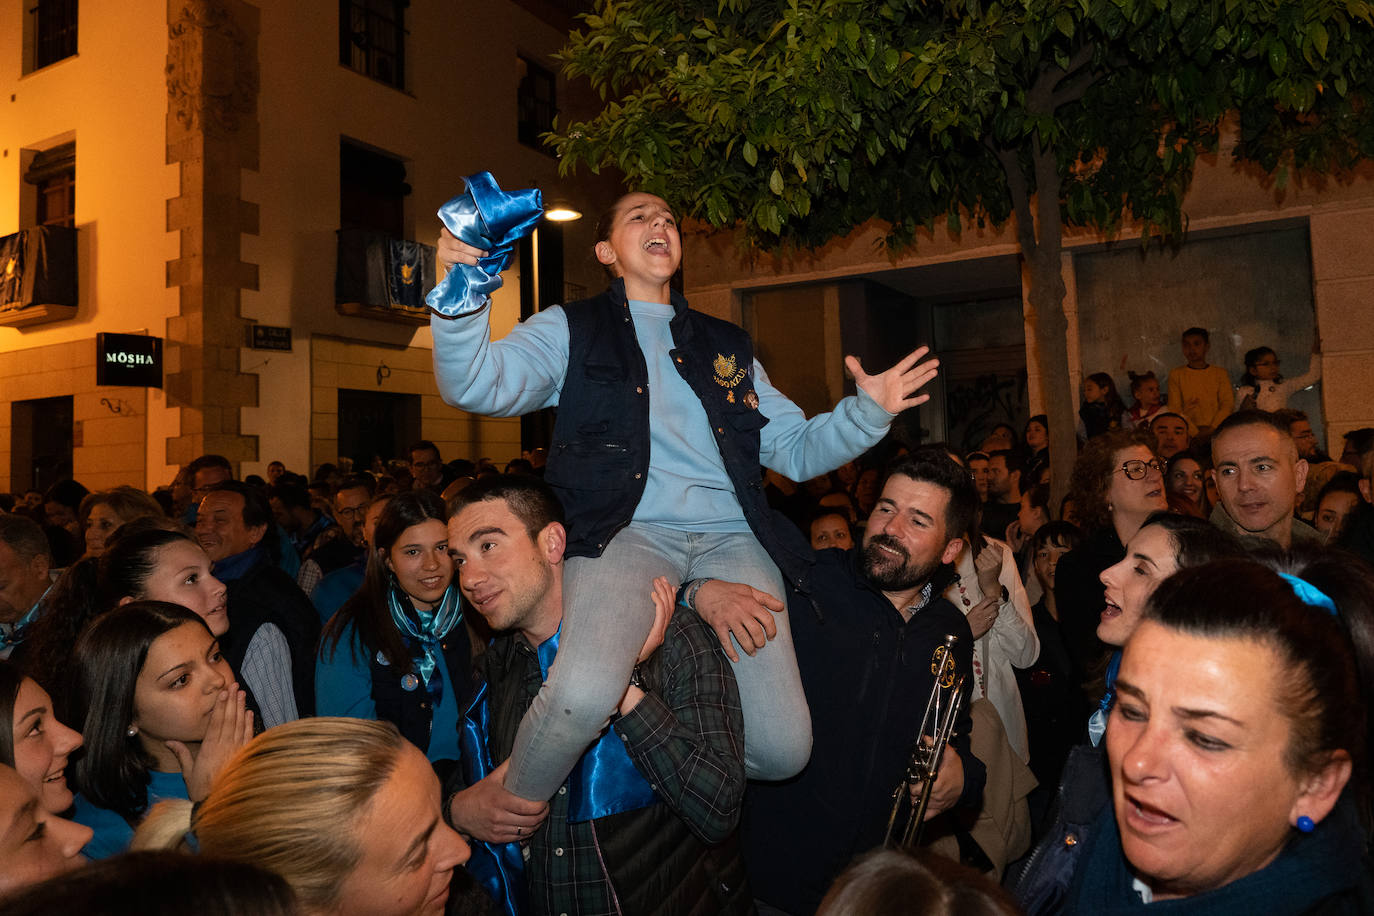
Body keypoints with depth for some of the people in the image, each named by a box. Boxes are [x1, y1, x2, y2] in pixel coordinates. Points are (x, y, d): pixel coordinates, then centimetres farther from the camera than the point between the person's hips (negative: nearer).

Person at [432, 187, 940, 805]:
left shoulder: (727, 345, 26)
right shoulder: (571, 329, 16)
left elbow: (795, 450, 23)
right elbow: (476, 385, -1)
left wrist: (866, 412, 5)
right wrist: (461, 296, -20)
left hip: (729, 538, 4)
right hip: (626, 531, -3)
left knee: (783, 751, -12)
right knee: (584, 693, -33)